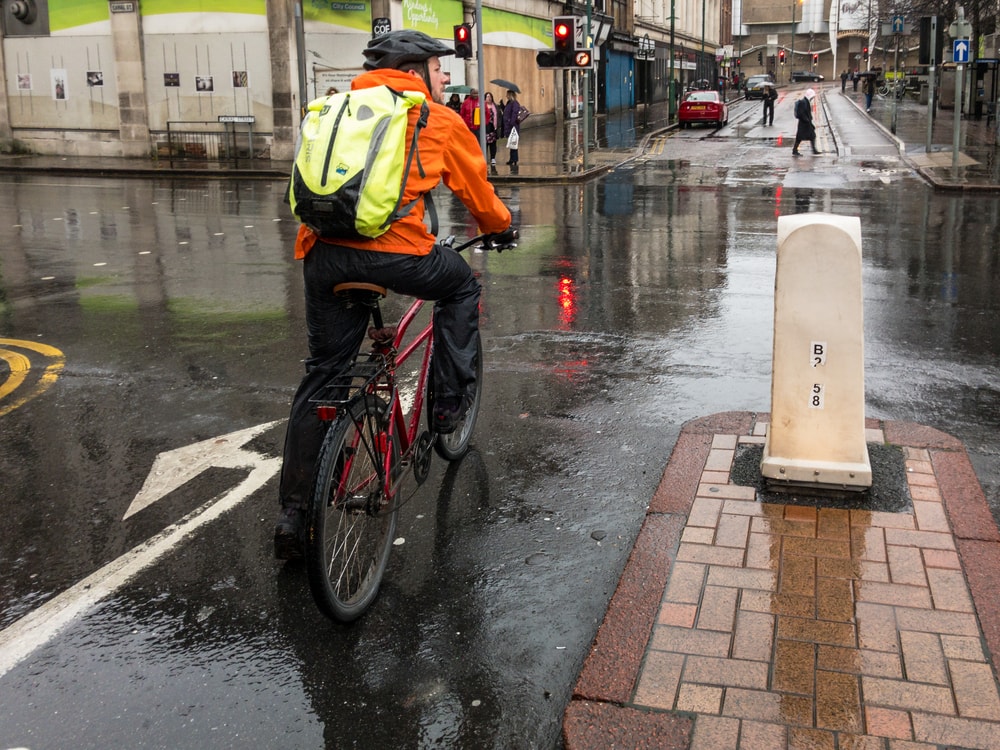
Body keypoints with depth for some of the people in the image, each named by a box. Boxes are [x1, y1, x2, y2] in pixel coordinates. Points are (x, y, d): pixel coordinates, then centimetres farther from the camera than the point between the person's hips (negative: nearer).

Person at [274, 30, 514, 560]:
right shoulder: (439, 119, 13)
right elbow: (476, 189, 23)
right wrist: (501, 228, 43)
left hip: (322, 253, 5)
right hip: (393, 251, -5)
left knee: (322, 375, 15)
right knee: (461, 283, 28)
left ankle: (292, 513, 15)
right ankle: (450, 401, 27)